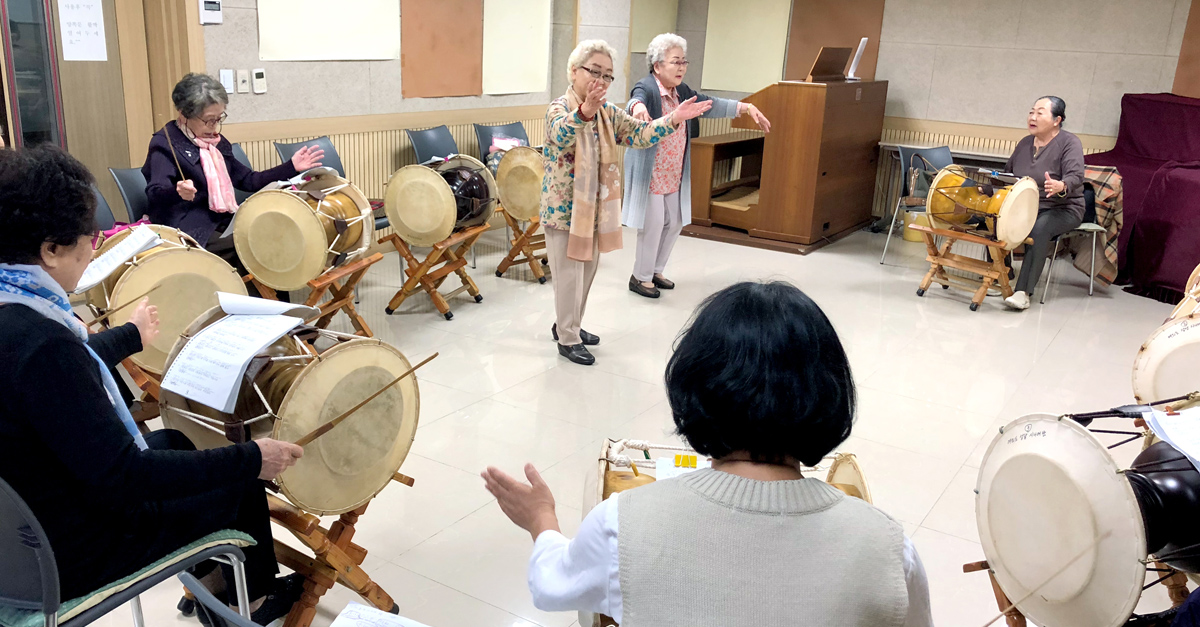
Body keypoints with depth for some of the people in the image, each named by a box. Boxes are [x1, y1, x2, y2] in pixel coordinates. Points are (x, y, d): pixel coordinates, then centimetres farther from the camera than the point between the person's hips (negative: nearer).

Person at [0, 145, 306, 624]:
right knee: (243, 484, 8)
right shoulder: (39, 342, -35)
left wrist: (131, 335, 33)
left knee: (174, 441, 26)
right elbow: (120, 476, -33)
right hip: (75, 553, -9)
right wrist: (249, 459, -26)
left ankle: (214, 574, 38)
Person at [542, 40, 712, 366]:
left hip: (594, 207, 7)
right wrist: (584, 112, -62)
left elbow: (639, 134, -3)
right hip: (564, 207, -7)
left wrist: (673, 119, -20)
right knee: (569, 274, 1)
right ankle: (568, 339, 16)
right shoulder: (559, 108, -18)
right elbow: (560, 135, -40)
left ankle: (566, 325, 37)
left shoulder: (608, 112, 5)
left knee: (587, 270, 19)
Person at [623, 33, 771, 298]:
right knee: (652, 225, -2)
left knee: (674, 223, 15)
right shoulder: (646, 88, -16)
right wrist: (638, 107, -64)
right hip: (650, 174, -8)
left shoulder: (682, 92, 8)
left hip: (675, 175, 8)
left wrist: (746, 107, 5)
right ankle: (640, 278, 16)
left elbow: (710, 105, 14)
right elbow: (636, 99, -38)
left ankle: (655, 271, 33)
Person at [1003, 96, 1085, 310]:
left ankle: (1023, 292, -38)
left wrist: (1060, 186, -46)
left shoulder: (1069, 143, -8)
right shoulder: (1025, 143, 12)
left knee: (1039, 229, -37)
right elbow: (1007, 172, 21)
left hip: (1062, 208, -5)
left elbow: (1075, 176, -23)